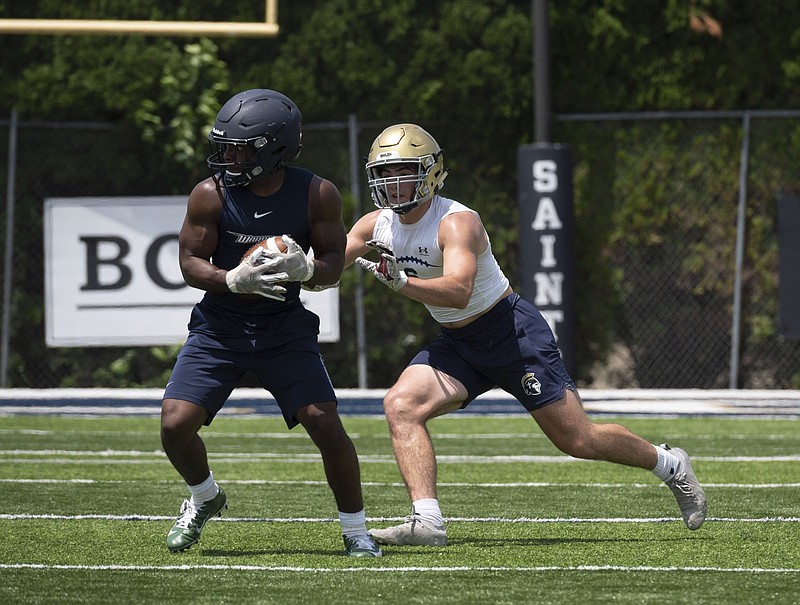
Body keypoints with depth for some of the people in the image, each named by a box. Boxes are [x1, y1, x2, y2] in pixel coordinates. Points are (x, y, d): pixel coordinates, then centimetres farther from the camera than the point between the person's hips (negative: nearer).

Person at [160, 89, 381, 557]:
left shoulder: (317, 195, -11)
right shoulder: (212, 194, -12)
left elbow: (334, 263, -4)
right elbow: (190, 263, -7)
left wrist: (306, 269, -28)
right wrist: (234, 279, -26)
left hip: (285, 326, -1)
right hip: (220, 325, 1)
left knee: (327, 427, -12)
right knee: (175, 426, -11)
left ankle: (356, 530, 8)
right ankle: (205, 498, 22)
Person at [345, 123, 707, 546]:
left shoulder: (457, 222, -24)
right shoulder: (377, 226, -2)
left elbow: (458, 291, -39)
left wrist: (402, 282, -51)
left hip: (512, 334, -7)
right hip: (457, 344, 7)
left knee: (577, 439, -3)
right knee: (401, 406, -17)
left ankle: (669, 465, 21)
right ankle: (426, 522, -22)